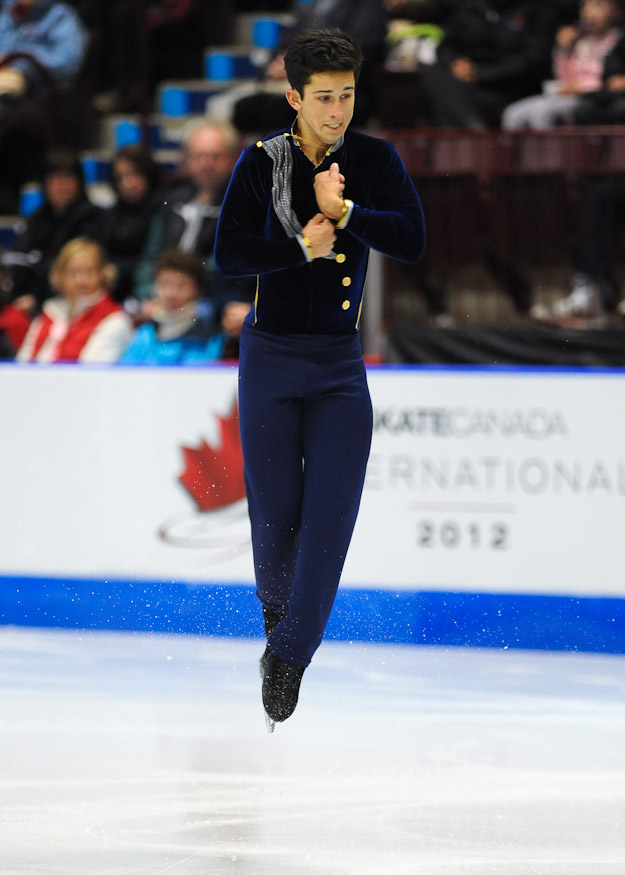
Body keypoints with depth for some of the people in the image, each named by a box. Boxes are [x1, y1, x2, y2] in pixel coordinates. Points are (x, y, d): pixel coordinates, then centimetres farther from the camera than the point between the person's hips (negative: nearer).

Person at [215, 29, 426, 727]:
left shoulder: (375, 160, -1)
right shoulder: (261, 163, -6)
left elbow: (412, 241, -12)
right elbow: (228, 255, -12)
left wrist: (343, 210, -20)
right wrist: (304, 246, -19)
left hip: (340, 361, 1)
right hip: (271, 357, -1)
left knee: (332, 512, -10)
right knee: (276, 509, 2)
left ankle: (288, 654, -3)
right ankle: (276, 600, 35)